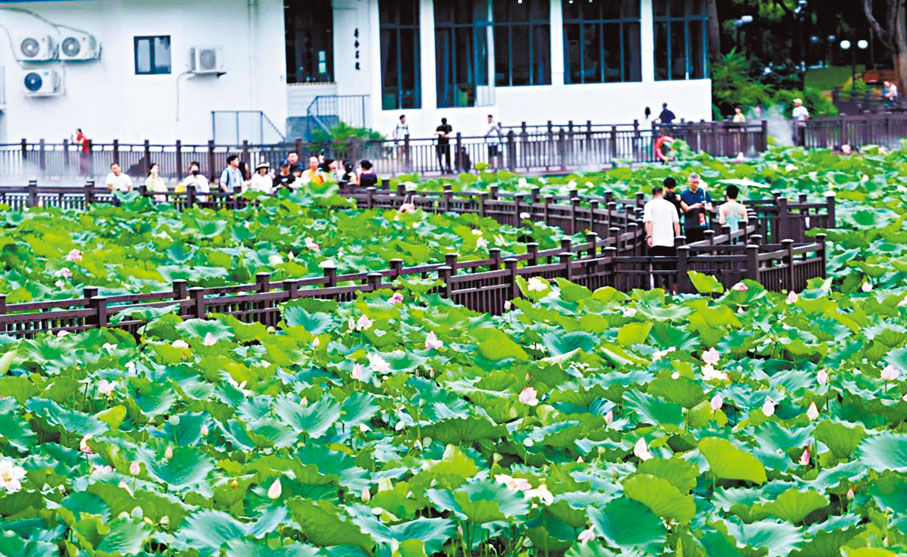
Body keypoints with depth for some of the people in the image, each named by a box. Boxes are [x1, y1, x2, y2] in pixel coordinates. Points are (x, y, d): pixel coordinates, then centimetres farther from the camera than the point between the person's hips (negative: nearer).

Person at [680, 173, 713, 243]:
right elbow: (685, 209, -3)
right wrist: (694, 206, -22)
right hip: (689, 226, -1)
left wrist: (705, 207, -15)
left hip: (702, 225, 1)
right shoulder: (684, 195, 6)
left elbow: (710, 208, 9)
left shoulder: (704, 193, 12)